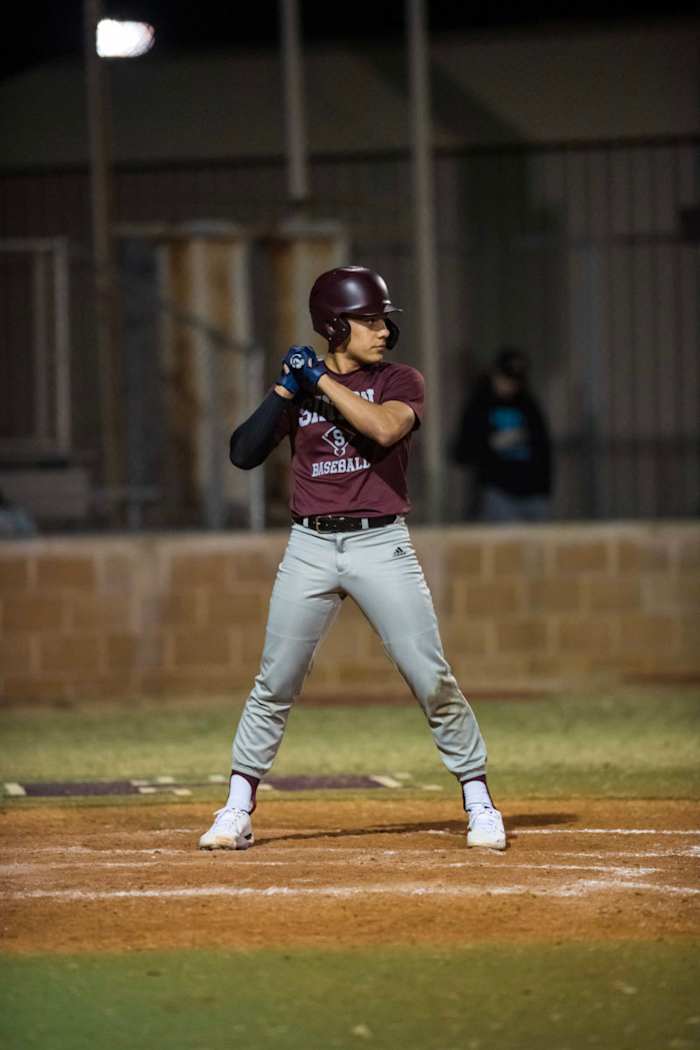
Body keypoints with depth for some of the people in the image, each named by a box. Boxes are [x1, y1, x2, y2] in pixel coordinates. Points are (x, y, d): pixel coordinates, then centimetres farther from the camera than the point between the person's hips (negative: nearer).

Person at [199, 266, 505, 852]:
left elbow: (384, 428, -19)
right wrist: (287, 388, -7)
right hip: (311, 548, 2)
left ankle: (479, 803, 4)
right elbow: (244, 454, 0)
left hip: (381, 544, -2)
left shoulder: (400, 382, 3)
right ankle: (237, 811, 10)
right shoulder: (298, 390, 9)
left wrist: (322, 381, -14)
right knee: (276, 683, 2)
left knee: (432, 679, -7)